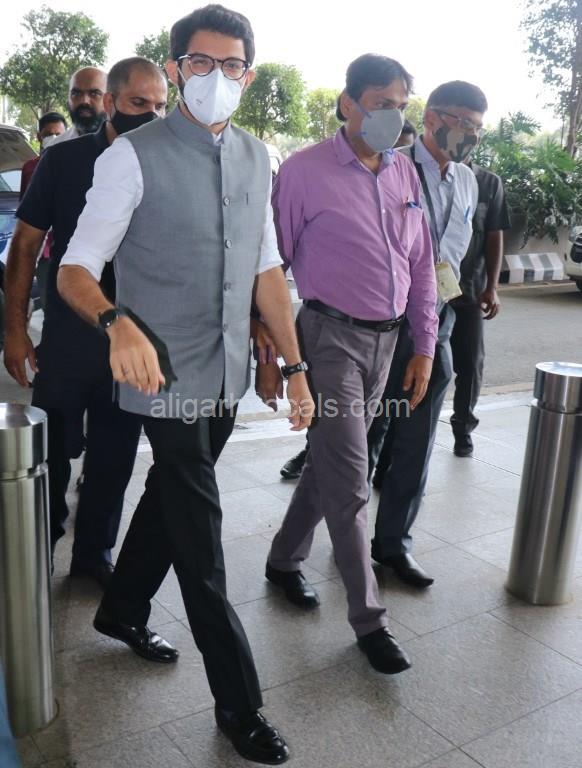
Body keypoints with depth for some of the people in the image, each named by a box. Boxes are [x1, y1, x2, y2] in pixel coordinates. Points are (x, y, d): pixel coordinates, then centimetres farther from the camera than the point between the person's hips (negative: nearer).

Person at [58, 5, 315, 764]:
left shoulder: (256, 157, 8)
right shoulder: (135, 156, -10)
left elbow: (268, 271, 11)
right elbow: (74, 270, -12)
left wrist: (295, 365, 8)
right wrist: (119, 323, -33)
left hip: (229, 377, 6)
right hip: (171, 379, -6)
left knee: (170, 499, 22)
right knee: (200, 541, 2)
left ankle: (122, 610, 48)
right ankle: (239, 704, 18)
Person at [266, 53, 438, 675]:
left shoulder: (404, 171, 8)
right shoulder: (305, 170, -8)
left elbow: (421, 263, 11)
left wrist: (424, 345, 9)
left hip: (385, 338, 6)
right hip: (331, 336, -6)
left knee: (329, 462, 16)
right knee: (348, 481, -3)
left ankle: (284, 560, 36)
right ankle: (368, 618, 10)